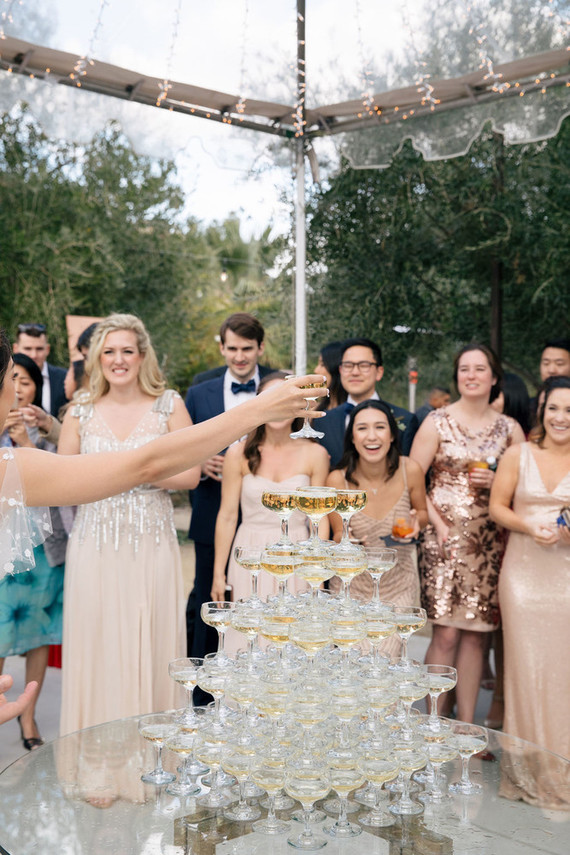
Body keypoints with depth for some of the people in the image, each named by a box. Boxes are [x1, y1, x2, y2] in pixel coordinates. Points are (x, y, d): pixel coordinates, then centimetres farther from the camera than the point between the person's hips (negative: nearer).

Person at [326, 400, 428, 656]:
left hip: (398, 584, 1)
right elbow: (338, 535, -4)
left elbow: (422, 512, 7)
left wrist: (417, 521, -15)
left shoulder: (410, 471, -12)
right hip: (352, 584, -1)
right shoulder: (337, 480, -16)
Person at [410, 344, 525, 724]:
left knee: (477, 633, 6)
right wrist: (437, 522, -11)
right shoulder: (437, 422, 1)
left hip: (490, 542, 3)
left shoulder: (509, 428, 9)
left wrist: (497, 482, -6)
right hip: (446, 536, -3)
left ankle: (467, 725, 16)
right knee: (447, 632, -6)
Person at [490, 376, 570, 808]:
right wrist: (529, 526, -12)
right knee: (526, 666, 5)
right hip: (524, 573, 0)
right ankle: (528, 771, 18)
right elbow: (497, 506, 5)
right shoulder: (519, 455, 5)